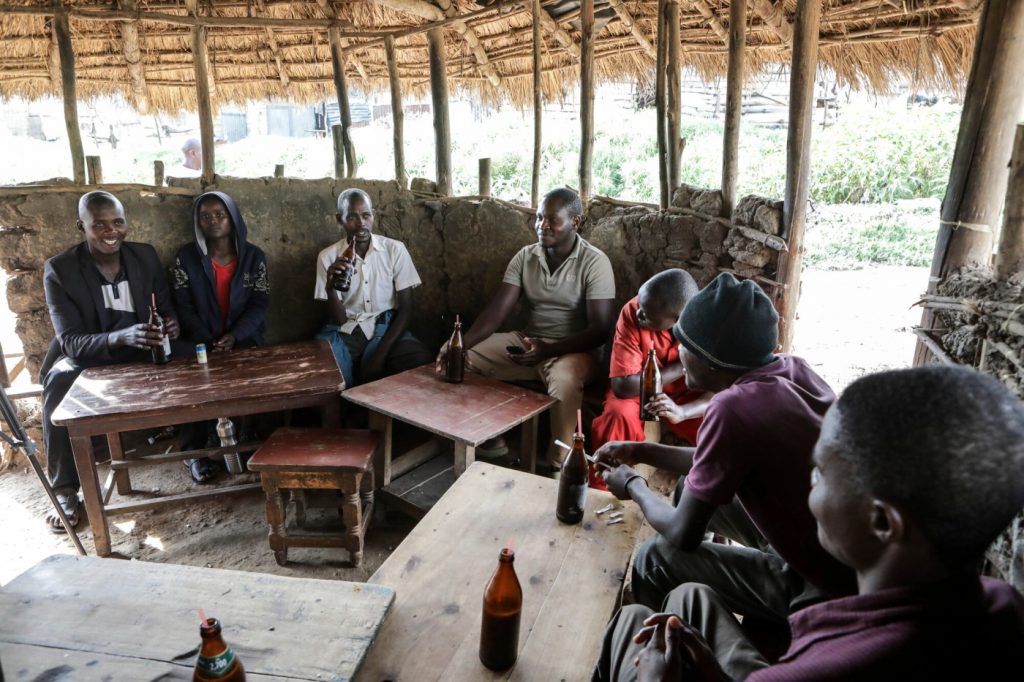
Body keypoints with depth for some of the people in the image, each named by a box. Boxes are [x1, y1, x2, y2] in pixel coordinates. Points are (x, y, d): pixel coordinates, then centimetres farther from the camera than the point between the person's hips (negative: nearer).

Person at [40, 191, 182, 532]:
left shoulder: (145, 256, -4)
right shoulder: (59, 270, -15)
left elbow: (167, 309, 3)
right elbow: (71, 342, -21)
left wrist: (171, 324, -23)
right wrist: (121, 337, -42)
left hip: (140, 354, 3)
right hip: (86, 358, -3)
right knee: (60, 380, -35)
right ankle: (65, 491, -21)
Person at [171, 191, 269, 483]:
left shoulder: (254, 256, 3)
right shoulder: (186, 257, 3)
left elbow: (259, 303, -3)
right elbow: (183, 306, -3)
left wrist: (234, 336, -18)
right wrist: (207, 342, -17)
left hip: (243, 337, 0)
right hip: (201, 340, 0)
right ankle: (194, 451, -14)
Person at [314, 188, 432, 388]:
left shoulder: (395, 249, -2)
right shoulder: (328, 256, 0)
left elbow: (406, 309, -3)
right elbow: (338, 319, -2)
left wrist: (380, 353, -16)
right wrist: (331, 287, -24)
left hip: (386, 327, 0)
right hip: (344, 331, 0)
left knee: (420, 361, -31)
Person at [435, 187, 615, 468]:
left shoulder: (594, 262, -12)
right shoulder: (525, 257, 2)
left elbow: (599, 330, -17)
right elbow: (496, 311, -7)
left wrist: (548, 350, -31)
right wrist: (461, 343, -25)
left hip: (573, 350, -5)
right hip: (527, 341, 6)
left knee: (564, 378, -40)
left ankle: (560, 464, -18)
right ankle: (489, 439, 5)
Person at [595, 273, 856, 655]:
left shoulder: (734, 407, -28)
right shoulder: (793, 370, -4)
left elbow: (682, 534, -17)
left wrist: (634, 486, 1)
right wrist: (643, 452, 11)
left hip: (824, 592, -8)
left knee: (656, 560, -3)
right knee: (697, 486, 15)